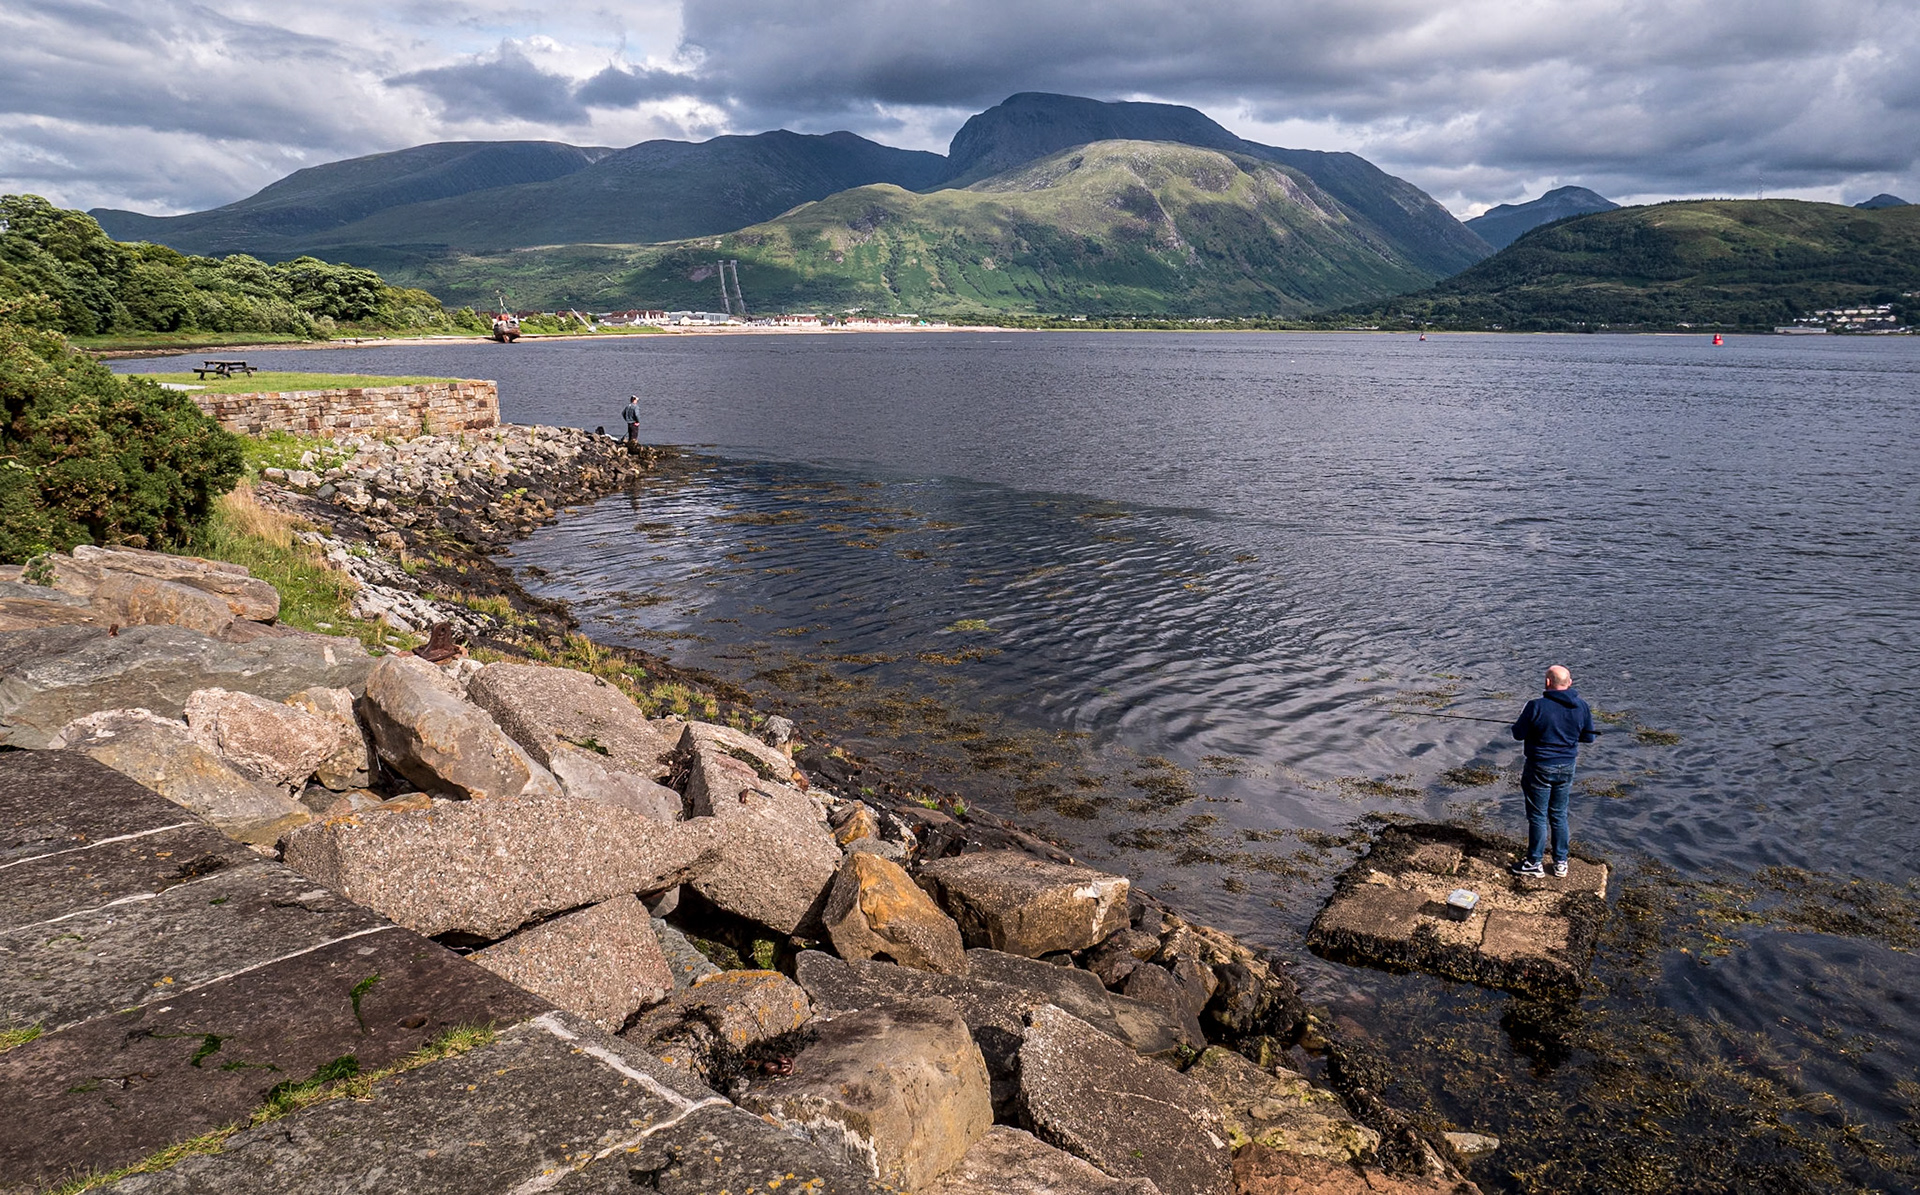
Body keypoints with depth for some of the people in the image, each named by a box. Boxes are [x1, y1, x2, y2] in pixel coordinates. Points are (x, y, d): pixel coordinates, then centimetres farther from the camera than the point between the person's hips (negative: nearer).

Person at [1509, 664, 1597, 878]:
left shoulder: (1536, 706, -21)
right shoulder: (1582, 707, -5)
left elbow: (1518, 734, -12)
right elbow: (1589, 737, 6)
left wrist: (1523, 722, 9)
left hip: (1540, 768, -5)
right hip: (1566, 767, 5)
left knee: (1537, 816, 7)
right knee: (1559, 815, 18)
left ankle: (1534, 863, 16)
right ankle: (1561, 863, 25)